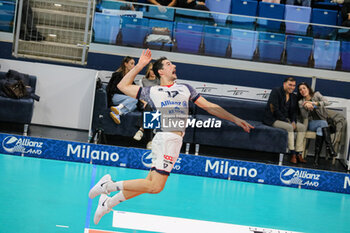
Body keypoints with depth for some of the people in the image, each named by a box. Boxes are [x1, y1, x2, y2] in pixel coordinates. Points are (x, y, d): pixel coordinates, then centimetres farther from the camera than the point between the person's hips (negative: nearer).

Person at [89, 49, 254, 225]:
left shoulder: (185, 89, 23)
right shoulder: (152, 92, 10)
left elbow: (209, 107, 23)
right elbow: (123, 86, 15)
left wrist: (236, 120, 18)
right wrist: (140, 65, 10)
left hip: (175, 140, 5)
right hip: (167, 138, -5)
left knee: (150, 184, 4)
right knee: (154, 187, -14)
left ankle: (108, 202, 15)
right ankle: (110, 185, -2)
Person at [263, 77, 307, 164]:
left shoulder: (293, 96, 12)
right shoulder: (276, 91, -9)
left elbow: (294, 111, 11)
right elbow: (275, 109, -17)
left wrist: (293, 121, -11)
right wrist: (286, 121, -20)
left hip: (286, 119, 8)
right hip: (273, 119, -8)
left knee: (302, 127, -10)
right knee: (289, 127, -32)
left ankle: (298, 154, -12)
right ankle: (293, 154, -28)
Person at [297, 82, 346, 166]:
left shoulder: (316, 95, 5)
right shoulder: (301, 102, 7)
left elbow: (327, 102, -14)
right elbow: (304, 117, -8)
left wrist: (313, 103, -25)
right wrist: (305, 107, -27)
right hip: (311, 124, -1)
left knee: (320, 129, -35)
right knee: (323, 123, -34)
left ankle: (317, 157, -45)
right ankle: (329, 147, -46)